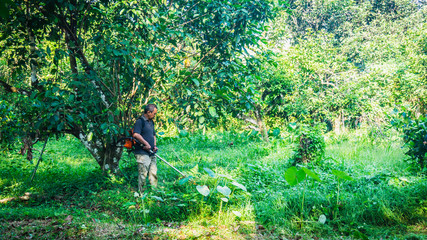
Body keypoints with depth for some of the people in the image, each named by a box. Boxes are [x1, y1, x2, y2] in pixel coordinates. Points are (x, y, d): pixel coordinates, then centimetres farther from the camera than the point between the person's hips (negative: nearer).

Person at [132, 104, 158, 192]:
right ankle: (141, 192, 3)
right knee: (143, 173, -5)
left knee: (153, 173, 9)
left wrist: (154, 146, 12)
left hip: (151, 153, 9)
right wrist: (146, 144, -18)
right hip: (142, 152, -9)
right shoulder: (140, 121, -10)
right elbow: (135, 134, -23)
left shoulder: (151, 122, 18)